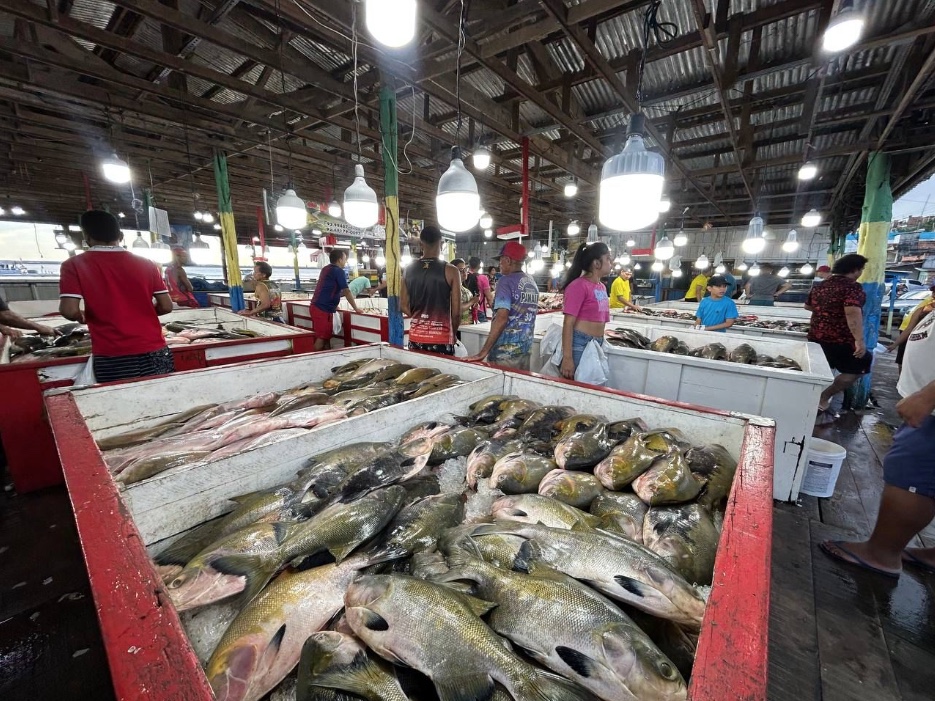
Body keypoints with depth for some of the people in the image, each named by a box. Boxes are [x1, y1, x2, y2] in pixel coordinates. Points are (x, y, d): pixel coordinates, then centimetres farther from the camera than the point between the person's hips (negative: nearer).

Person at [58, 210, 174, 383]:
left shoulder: (75, 265, 0)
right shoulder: (146, 264, 6)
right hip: (154, 352, 2)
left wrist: (82, 317, 14)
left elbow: (70, 310, -9)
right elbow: (166, 307, 4)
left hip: (112, 359, -1)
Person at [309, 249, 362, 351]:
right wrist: (356, 308, -2)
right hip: (323, 309, -9)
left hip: (316, 306, 9)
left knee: (325, 336, 13)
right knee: (322, 337, -5)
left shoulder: (326, 269, 17)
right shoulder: (339, 271, -9)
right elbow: (347, 292, -9)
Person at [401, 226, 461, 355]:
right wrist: (453, 334, 9)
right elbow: (456, 312, -7)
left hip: (416, 336, 4)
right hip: (441, 338, -4)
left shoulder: (409, 269, 3)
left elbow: (404, 306, 7)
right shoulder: (450, 271, -8)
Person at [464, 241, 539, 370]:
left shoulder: (506, 281, -11)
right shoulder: (533, 283, 11)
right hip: (525, 350, 7)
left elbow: (501, 318, -21)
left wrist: (483, 352, -20)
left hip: (505, 353, -7)